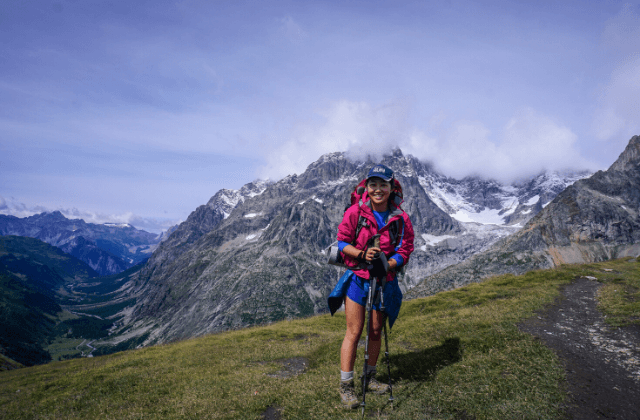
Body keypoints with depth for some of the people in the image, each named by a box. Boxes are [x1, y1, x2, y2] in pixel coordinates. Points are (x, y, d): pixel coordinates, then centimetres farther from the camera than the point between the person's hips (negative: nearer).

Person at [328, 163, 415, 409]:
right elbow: (342, 242, -7)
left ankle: (370, 377, 34)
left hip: (384, 280, 2)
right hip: (357, 278, -2)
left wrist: (386, 264, -23)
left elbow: (405, 251, -5)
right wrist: (362, 254, -25)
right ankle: (346, 385, 11)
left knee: (376, 331, 14)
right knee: (354, 332, -1)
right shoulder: (355, 212, -10)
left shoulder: (401, 219, -6)